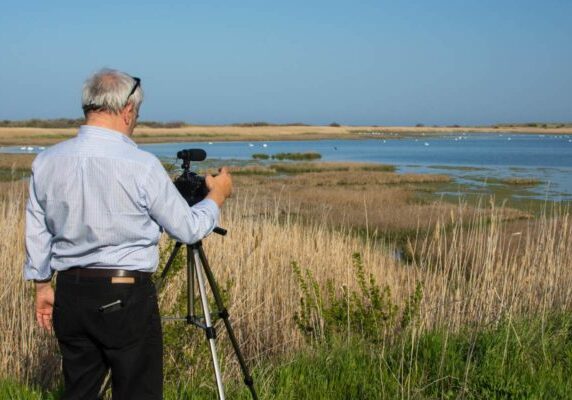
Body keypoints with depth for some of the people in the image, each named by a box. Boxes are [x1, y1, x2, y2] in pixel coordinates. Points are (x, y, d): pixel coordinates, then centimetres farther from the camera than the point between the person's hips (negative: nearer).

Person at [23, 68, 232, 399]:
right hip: (126, 297, -5)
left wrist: (42, 285, 23)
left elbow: (37, 233, 11)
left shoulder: (46, 162, 1)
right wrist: (218, 195, 12)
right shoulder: (141, 165, -15)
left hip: (70, 293, 6)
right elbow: (188, 229, -5)